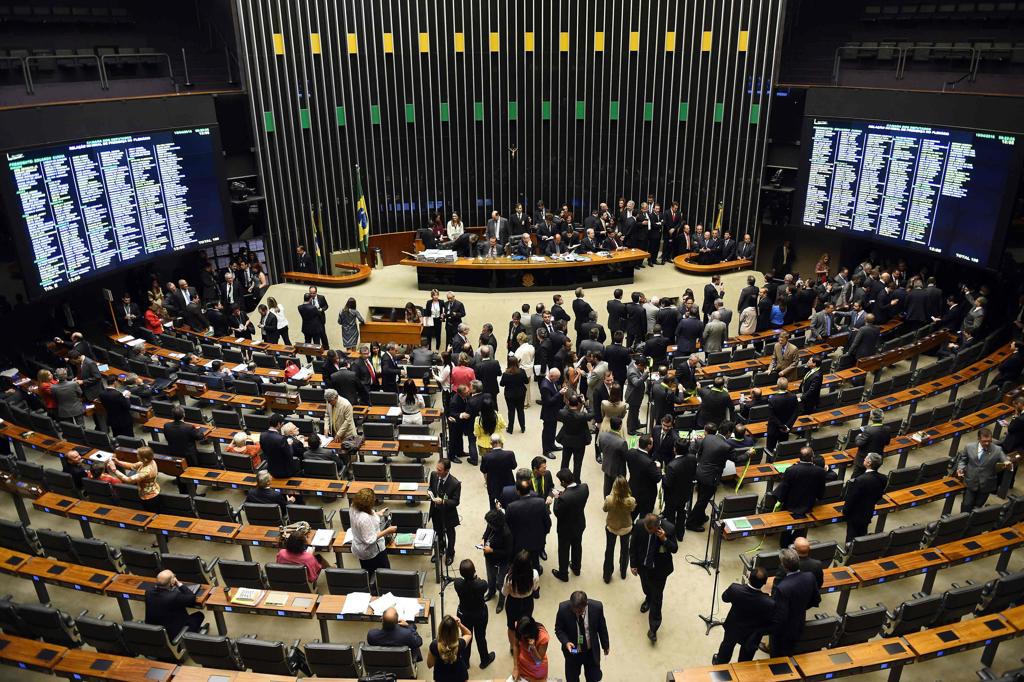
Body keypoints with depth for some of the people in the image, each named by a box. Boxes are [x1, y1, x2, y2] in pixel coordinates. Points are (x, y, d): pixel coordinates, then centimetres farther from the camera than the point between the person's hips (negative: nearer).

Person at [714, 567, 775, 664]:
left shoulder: (735, 588, -33)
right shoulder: (769, 603, -39)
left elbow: (724, 598, -9)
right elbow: (770, 622, -20)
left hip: (733, 628, 2)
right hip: (752, 637, -2)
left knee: (727, 647, 34)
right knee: (744, 660, 28)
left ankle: (719, 664, 60)